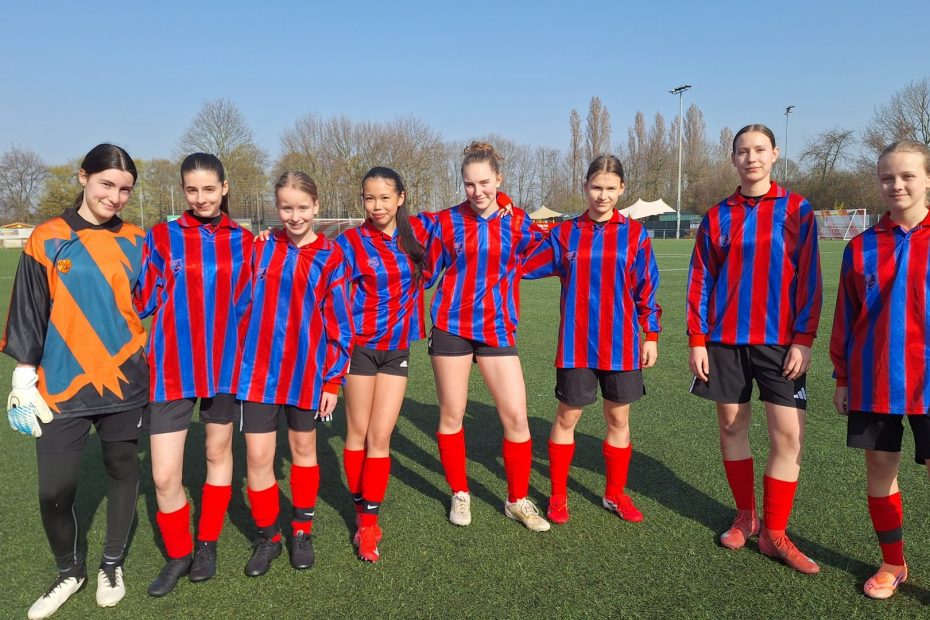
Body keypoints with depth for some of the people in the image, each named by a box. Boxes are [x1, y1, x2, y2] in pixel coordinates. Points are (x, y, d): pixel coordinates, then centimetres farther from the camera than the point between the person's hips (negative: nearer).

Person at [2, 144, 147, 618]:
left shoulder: (135, 242, 4)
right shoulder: (47, 240, -2)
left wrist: (148, 373, 12)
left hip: (124, 383, 2)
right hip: (62, 387, -1)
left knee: (122, 472, 11)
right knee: (54, 490, -1)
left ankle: (112, 564, 33)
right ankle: (69, 571, 27)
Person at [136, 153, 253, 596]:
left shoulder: (243, 241, 2)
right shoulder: (161, 237, -2)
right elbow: (144, 303, 2)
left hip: (225, 366, 2)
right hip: (172, 369, -1)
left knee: (219, 453, 15)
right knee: (164, 476, -2)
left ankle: (207, 545, 35)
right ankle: (178, 555, 24)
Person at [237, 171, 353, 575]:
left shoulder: (330, 258, -4)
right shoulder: (261, 248, 2)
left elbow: (338, 324, -3)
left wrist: (333, 380, -4)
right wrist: (239, 358, 6)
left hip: (307, 373, -1)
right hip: (259, 371, 1)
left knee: (304, 449, 14)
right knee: (258, 456, 1)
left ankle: (302, 531, 31)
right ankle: (267, 537, 22)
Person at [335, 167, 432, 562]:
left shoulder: (418, 232, 2)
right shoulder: (349, 242, -6)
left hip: (398, 348, 2)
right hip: (361, 346, -2)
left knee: (380, 437, 1)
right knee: (357, 433, 6)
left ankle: (370, 522, 12)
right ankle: (362, 510, 25)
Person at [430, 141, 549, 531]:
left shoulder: (517, 224, 1)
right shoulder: (447, 221, -1)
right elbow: (425, 272, 5)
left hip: (498, 329, 1)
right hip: (452, 327, 0)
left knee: (516, 417, -2)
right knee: (451, 415, 7)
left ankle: (518, 501, 18)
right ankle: (460, 494, 28)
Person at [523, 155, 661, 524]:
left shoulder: (634, 234, 1)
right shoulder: (565, 233, 3)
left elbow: (647, 288, 4)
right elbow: (526, 267, 4)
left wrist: (651, 335, 2)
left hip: (621, 345, 0)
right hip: (576, 345, 0)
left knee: (618, 418, 10)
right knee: (566, 417, 7)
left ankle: (615, 494, 27)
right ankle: (558, 495, 22)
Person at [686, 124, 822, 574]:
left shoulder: (797, 210, 1)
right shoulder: (717, 217, 6)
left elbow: (809, 279, -2)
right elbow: (700, 282, 5)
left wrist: (803, 340, -8)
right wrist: (697, 340, -1)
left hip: (780, 341, -2)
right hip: (725, 340, 2)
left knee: (788, 436, -6)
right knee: (732, 427, 9)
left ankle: (774, 533, 10)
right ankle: (745, 516, 26)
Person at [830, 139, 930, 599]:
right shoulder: (861, 247, 3)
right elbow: (846, 317, 7)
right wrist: (842, 377, 7)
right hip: (873, 382, 2)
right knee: (879, 468, 10)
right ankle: (891, 564, 29)